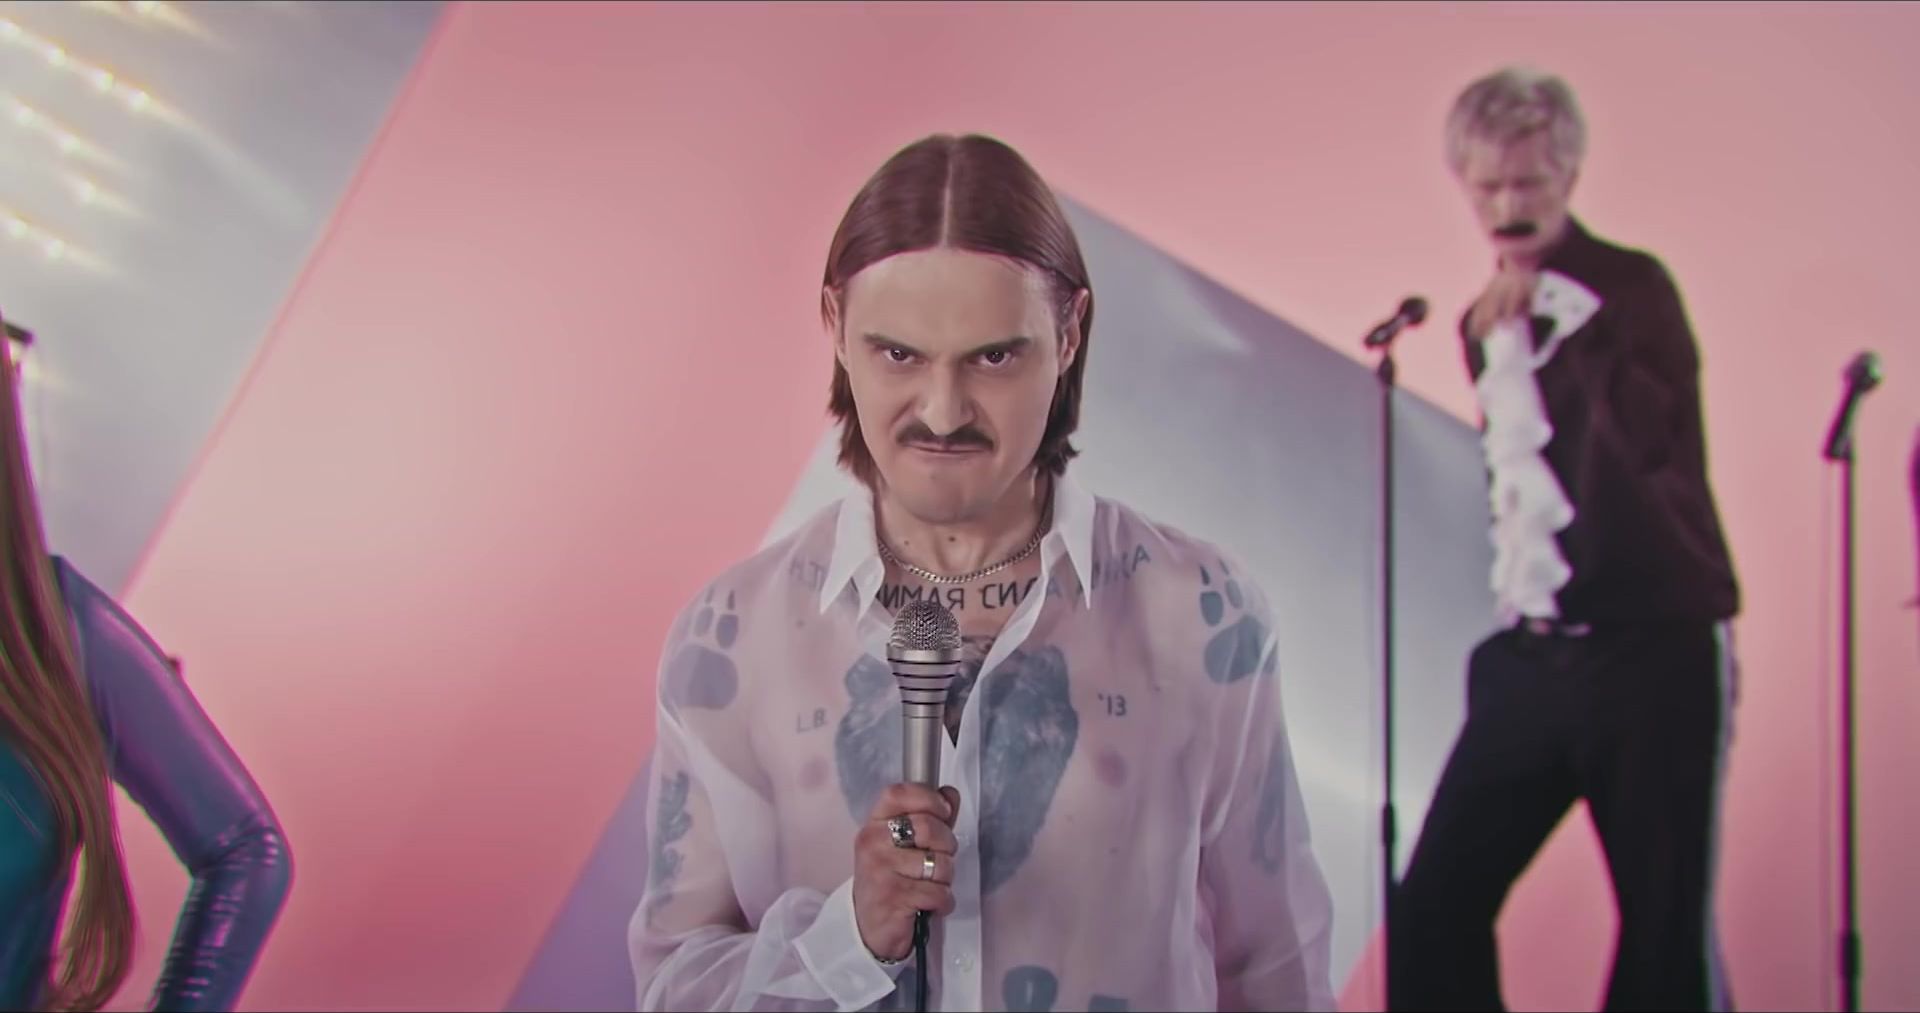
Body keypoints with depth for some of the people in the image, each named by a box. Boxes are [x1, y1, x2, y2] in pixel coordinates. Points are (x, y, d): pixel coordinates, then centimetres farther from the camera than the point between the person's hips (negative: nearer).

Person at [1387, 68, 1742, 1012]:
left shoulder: (1631, 285, -6)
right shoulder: (1482, 321, 14)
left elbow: (1654, 436, -23)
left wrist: (1546, 307, -19)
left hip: (1655, 649, -6)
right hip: (1530, 653, 6)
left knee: (1669, 928, 0)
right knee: (1434, 905, 1)